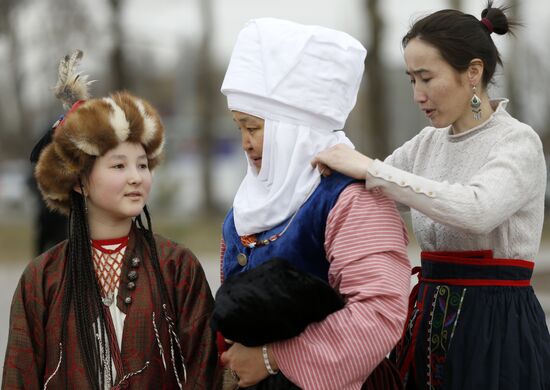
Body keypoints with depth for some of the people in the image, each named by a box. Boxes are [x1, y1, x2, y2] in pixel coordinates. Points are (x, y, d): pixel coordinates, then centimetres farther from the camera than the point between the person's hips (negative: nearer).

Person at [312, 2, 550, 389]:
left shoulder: (519, 142, -12)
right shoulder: (428, 144, 11)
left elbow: (476, 210, -31)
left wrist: (372, 169, -29)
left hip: (498, 327, -7)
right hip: (431, 321, 7)